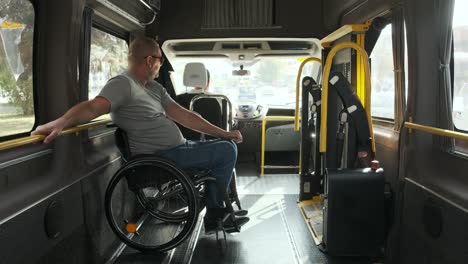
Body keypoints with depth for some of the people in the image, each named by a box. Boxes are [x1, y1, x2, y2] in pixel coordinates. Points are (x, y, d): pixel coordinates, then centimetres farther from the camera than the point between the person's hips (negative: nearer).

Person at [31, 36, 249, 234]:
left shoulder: (155, 88, 14)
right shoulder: (123, 84, -14)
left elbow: (183, 115, 12)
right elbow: (93, 107, -31)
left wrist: (223, 133, 8)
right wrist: (61, 122, -52)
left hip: (178, 148, 10)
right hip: (161, 158, -10)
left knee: (225, 146, 21)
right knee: (227, 150, -8)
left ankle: (217, 215, 22)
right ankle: (214, 214, 12)